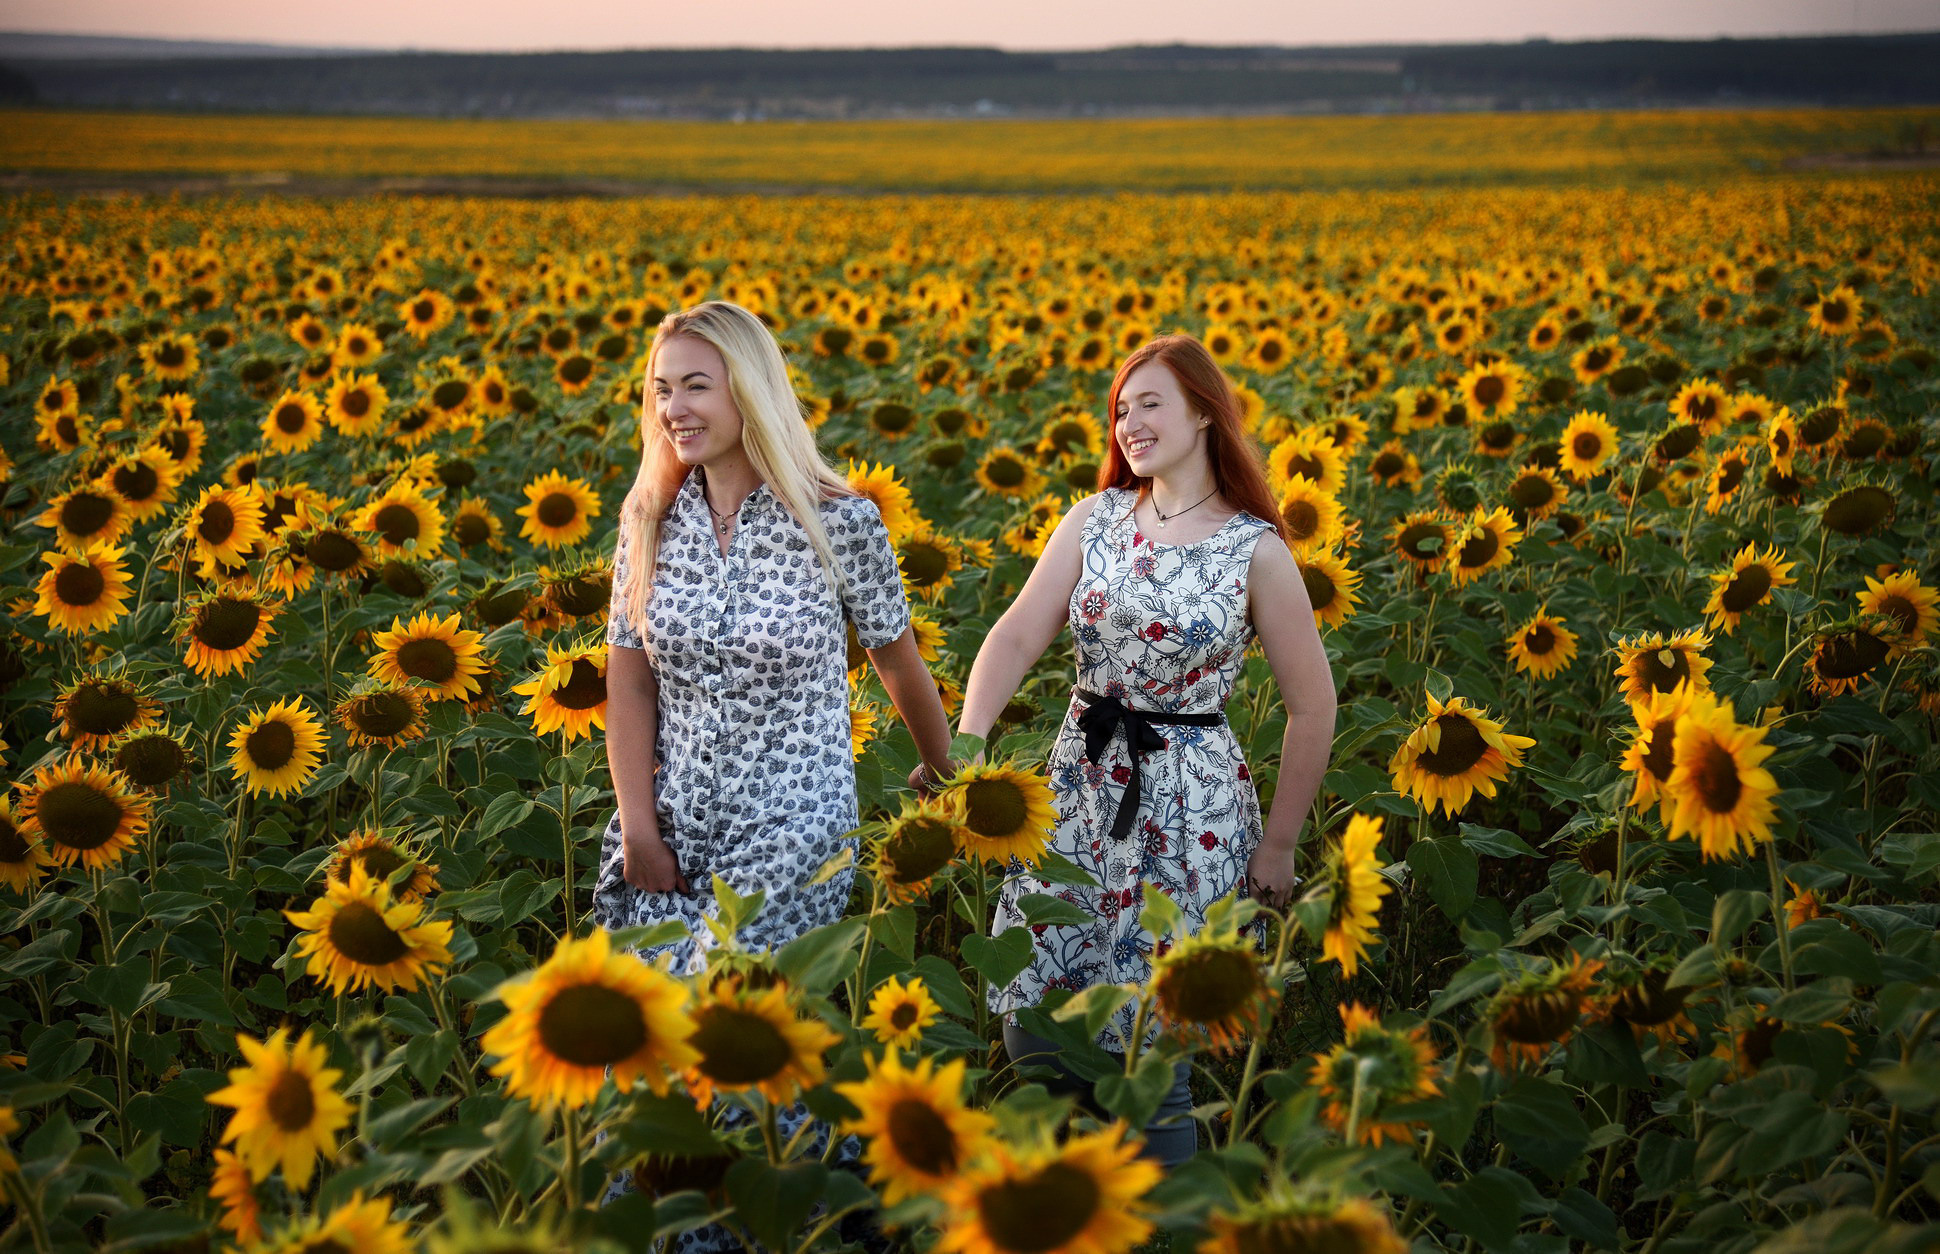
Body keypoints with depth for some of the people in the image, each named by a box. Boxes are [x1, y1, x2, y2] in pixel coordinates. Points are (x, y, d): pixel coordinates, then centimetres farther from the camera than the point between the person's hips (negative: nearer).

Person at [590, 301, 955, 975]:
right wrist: (638, 832, -5)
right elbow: (629, 683, 3)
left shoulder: (841, 522, -11)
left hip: (792, 827, -4)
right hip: (668, 824, 4)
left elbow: (899, 664, 3)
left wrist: (951, 785, 16)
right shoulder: (650, 520, 0)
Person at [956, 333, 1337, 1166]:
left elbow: (1313, 706, -1)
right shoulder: (1095, 519, 3)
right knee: (1030, 1022, 4)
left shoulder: (1256, 552, -6)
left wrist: (1280, 844, 0)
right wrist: (965, 740, -24)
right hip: (1080, 783, 4)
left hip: (1188, 807, -4)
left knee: (1152, 1044, 0)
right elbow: (1017, 636, -7)